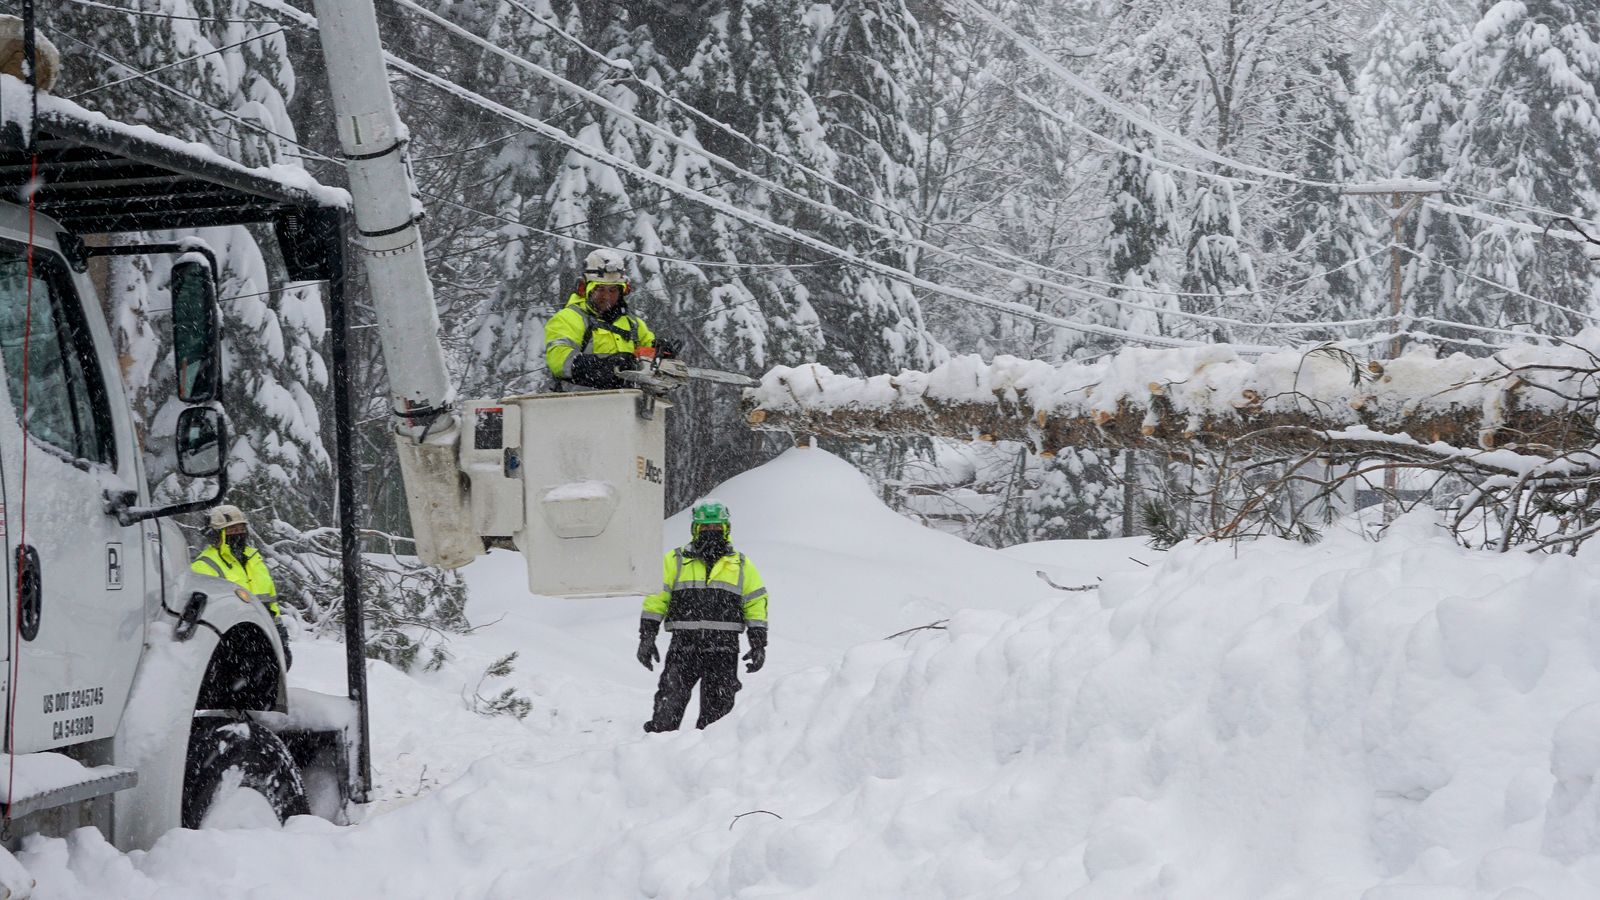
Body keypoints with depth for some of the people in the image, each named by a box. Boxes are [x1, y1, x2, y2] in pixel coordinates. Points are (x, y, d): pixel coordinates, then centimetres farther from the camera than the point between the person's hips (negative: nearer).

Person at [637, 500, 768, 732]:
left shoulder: (741, 565, 13)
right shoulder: (675, 561, 10)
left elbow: (756, 605, 14)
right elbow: (655, 600, 8)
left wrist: (759, 646, 7)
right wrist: (647, 638, 0)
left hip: (724, 651, 1)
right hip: (684, 647, -1)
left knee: (716, 713, 2)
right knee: (669, 706, -9)